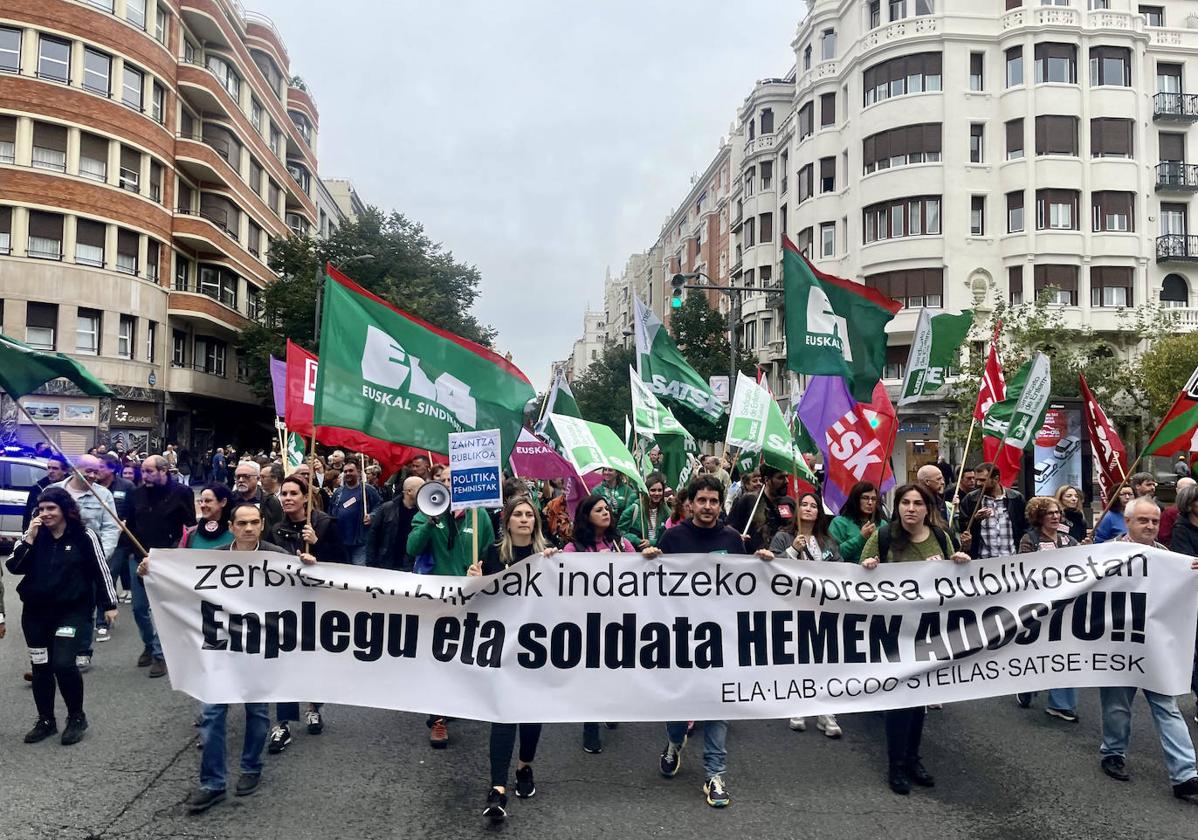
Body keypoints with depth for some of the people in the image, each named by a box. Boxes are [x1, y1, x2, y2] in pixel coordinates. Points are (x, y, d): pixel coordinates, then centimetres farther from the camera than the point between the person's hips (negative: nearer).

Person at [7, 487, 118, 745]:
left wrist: (109, 605, -4)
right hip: (35, 611, 5)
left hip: (72, 610, -4)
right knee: (41, 667, 10)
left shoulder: (84, 536, -8)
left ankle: (76, 718, 5)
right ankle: (45, 721, 26)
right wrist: (29, 539, -16)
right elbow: (14, 567, -5)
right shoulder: (33, 535, 3)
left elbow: (100, 571, -5)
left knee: (63, 663, -15)